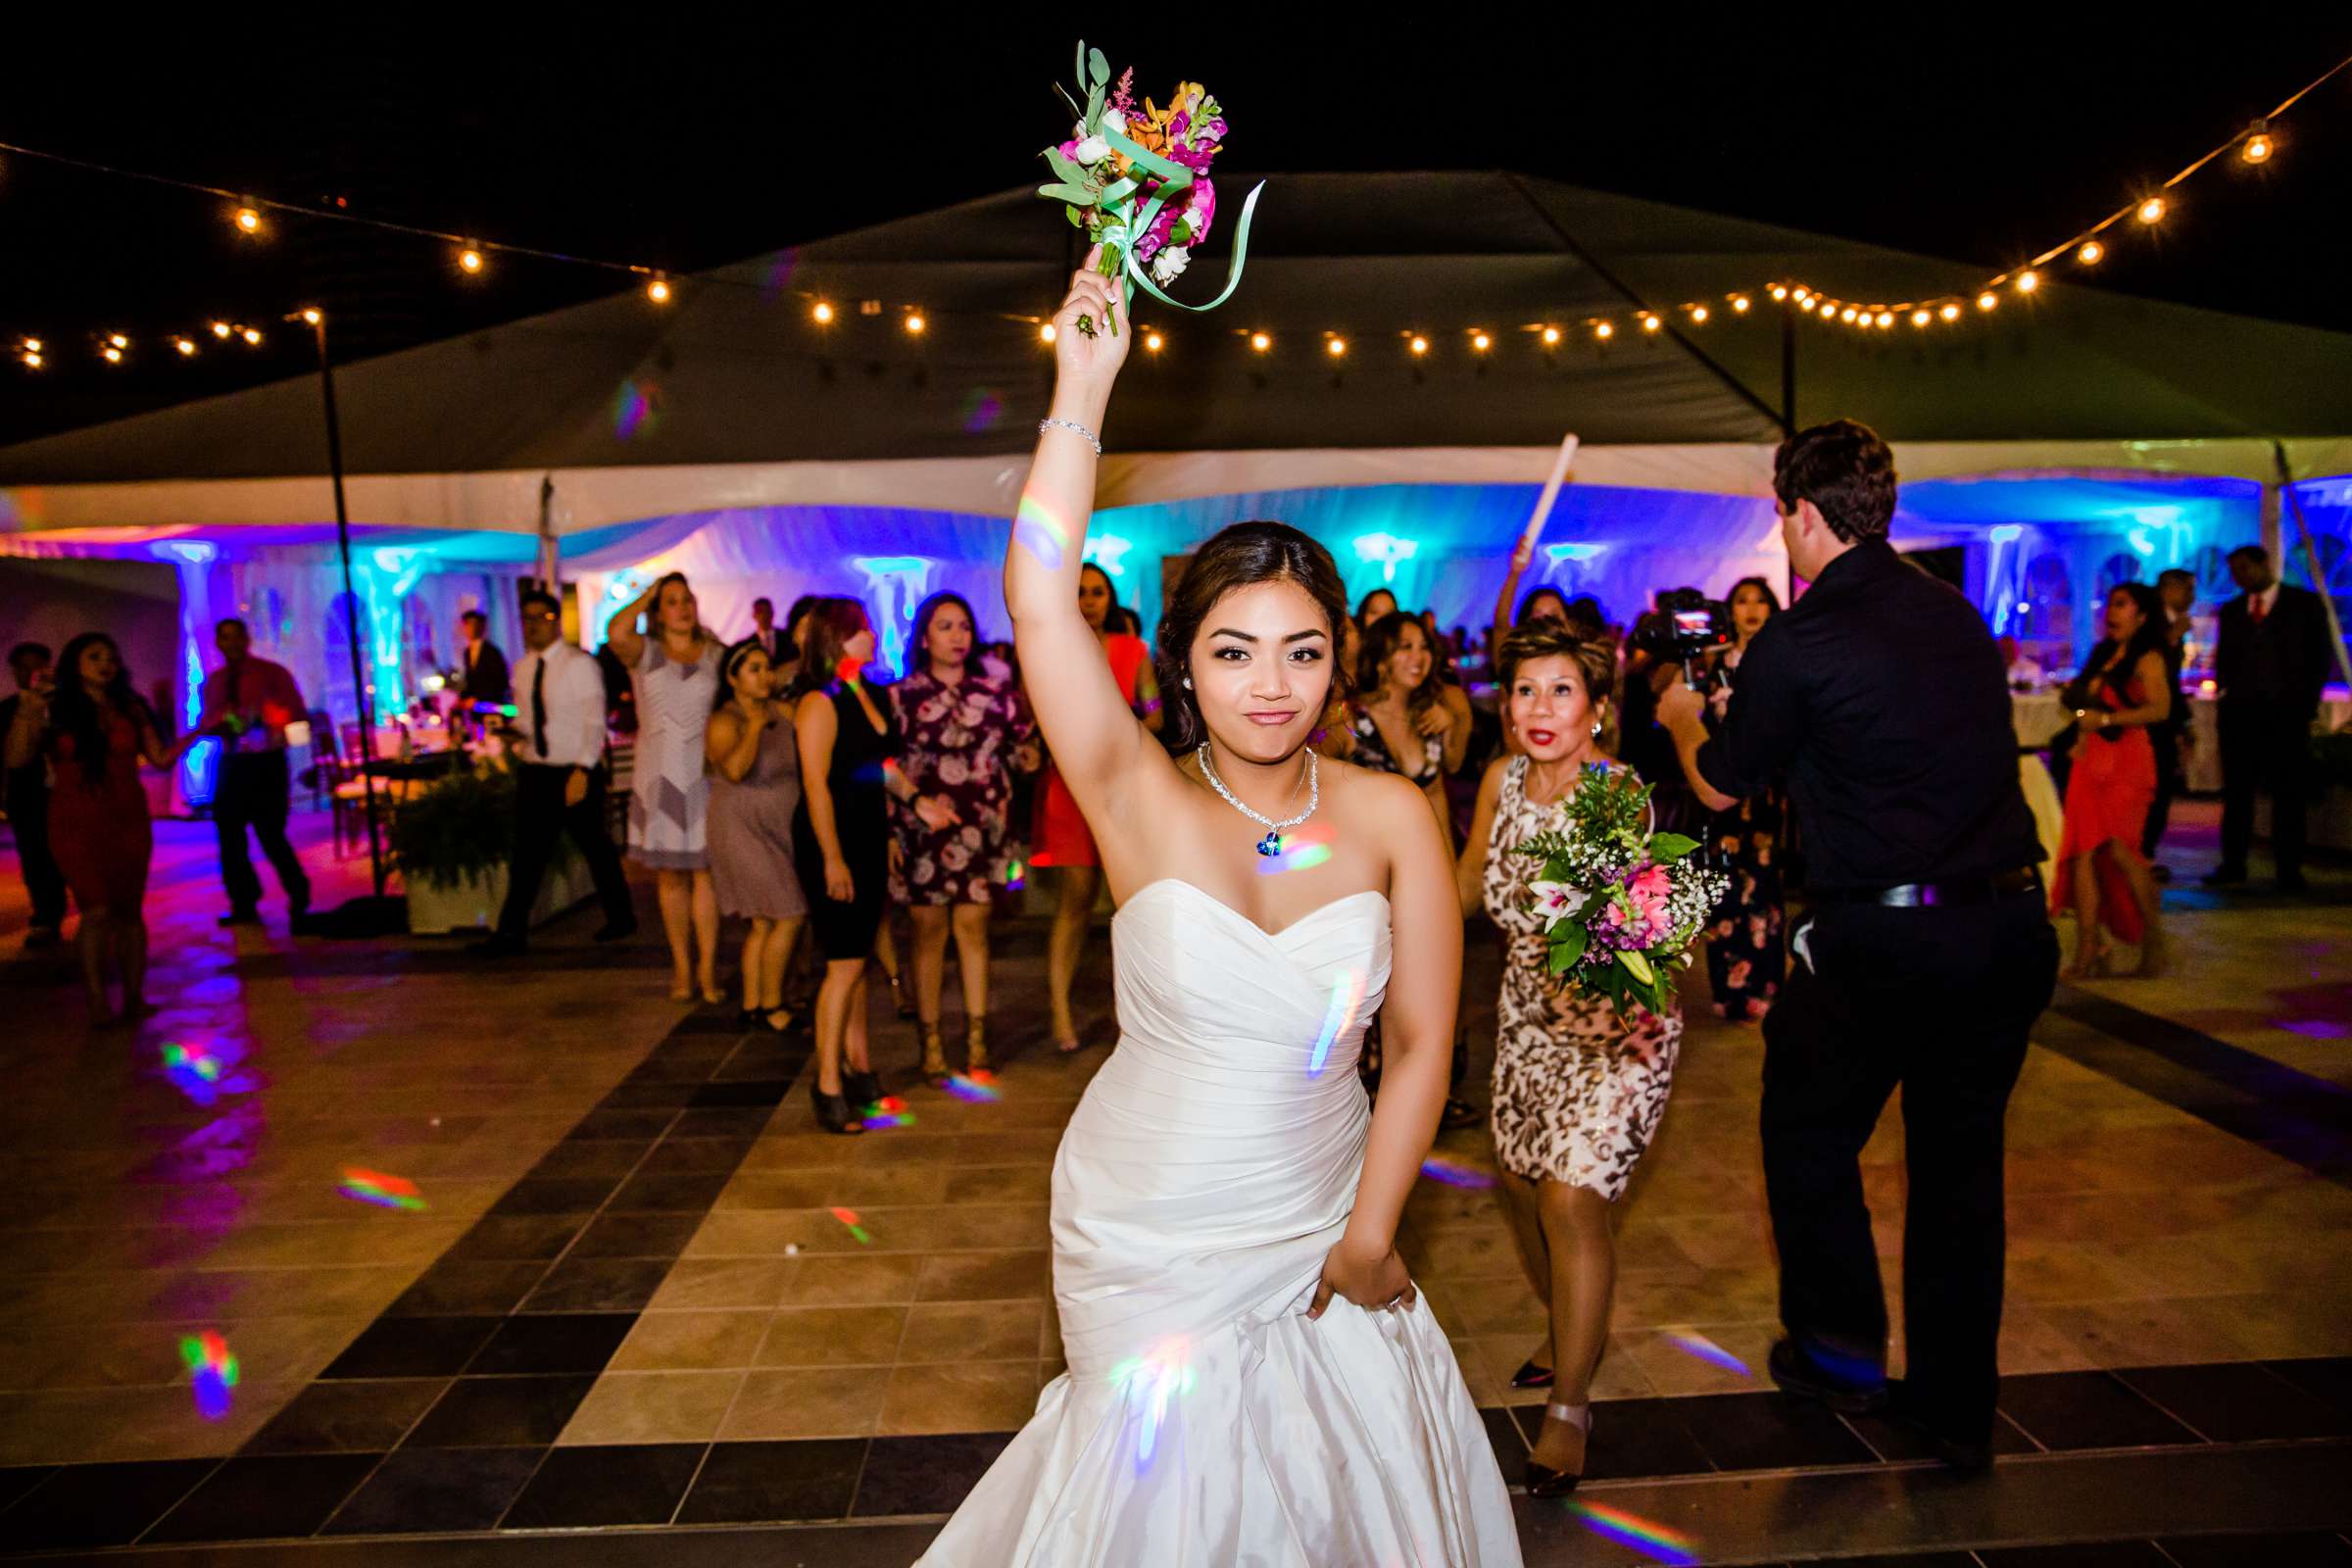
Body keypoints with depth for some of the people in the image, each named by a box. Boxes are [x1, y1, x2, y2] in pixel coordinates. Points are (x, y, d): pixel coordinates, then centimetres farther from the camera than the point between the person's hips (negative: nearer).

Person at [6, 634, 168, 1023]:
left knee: (129, 911, 2)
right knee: (97, 911, -10)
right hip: (77, 825, -2)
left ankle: (134, 998, 6)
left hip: (129, 822, 2)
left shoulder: (130, 709, 7)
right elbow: (16, 759, -10)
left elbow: (161, 759, 4)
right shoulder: (54, 710, 2)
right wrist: (27, 711, -20)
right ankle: (97, 1004, -3)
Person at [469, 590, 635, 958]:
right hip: (535, 772, 5)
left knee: (596, 848, 8)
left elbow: (595, 723, -14)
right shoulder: (522, 669, 10)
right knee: (527, 855, 5)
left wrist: (582, 771, -22)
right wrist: (516, 733, -5)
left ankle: (620, 918, 24)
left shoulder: (579, 664, -10)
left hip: (574, 772, -5)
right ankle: (511, 932, 9)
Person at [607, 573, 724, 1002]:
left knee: (704, 871, -3)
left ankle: (707, 968, 2)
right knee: (669, 875, 4)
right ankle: (681, 967, 13)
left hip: (702, 774, 0)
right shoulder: (644, 652, 4)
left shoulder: (716, 654, 8)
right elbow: (616, 632, -18)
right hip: (657, 775, 0)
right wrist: (647, 593, -4)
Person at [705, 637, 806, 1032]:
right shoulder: (724, 722, -15)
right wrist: (754, 725, -33)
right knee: (788, 917, -9)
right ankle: (771, 1005, 5)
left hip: (780, 828, 6)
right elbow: (734, 769, -32)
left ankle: (752, 1006, 20)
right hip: (745, 830, -6)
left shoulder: (783, 711, 3)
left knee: (763, 923, 10)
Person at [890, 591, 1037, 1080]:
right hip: (922, 826, -1)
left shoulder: (994, 693, 6)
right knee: (929, 930, 4)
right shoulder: (901, 696, 2)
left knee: (973, 927, 5)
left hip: (980, 828, 1)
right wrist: (890, 833, -5)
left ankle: (977, 1039, 13)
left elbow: (1024, 752, 11)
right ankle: (931, 1042, 14)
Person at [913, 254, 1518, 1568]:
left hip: (1323, 1223, 2)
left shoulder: (1392, 818, -11)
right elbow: (1040, 603, -28)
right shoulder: (1145, 804, -16)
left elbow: (1421, 1044, -7)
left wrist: (1371, 1236, -8)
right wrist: (1086, 386, -28)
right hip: (1148, 1237, -1)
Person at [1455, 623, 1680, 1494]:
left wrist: (1630, 998, -43)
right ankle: (1574, 1330, 43)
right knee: (1521, 1181, 14)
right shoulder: (1502, 779, -4)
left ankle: (1570, 1408, 8)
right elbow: (1469, 882, 9)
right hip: (1529, 1010, 6)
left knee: (1571, 1198, -12)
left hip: (1614, 1019, -6)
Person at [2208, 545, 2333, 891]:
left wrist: (2307, 703, -6)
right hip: (2239, 713, 3)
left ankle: (2289, 870, 4)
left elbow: (2320, 656, 2)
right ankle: (2233, 865, 5)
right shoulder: (2231, 611, 14)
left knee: (2288, 792, 0)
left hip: (2287, 712, -3)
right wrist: (2225, 694, 2)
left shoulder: (2304, 603, 5)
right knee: (2236, 791, 1)